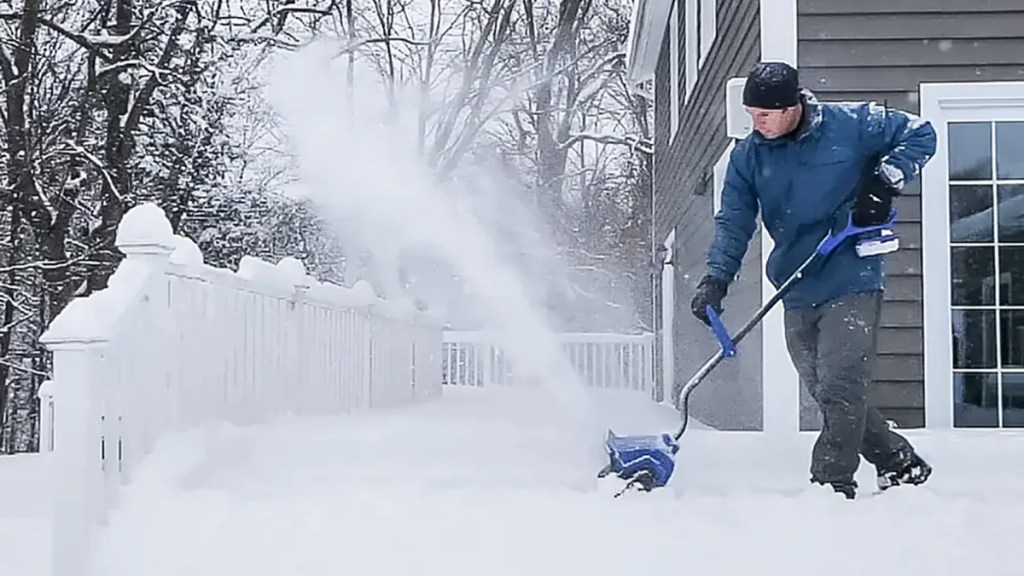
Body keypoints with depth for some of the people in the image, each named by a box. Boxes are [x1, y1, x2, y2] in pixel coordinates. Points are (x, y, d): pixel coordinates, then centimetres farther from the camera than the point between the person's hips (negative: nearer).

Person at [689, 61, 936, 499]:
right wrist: (716, 278, -14)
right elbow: (734, 222, 0)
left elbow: (920, 135, 4)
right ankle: (899, 463, 27)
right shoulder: (748, 156, 4)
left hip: (851, 285, -5)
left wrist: (885, 181, -10)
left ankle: (833, 482, -5)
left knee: (840, 389, -12)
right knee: (825, 395, 11)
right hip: (796, 295, 5)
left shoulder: (852, 124, -6)